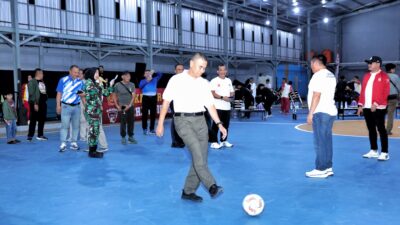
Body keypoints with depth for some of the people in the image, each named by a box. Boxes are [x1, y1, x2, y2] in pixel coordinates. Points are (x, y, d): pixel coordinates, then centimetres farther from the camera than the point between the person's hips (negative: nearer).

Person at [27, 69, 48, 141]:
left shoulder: (42, 82, 17)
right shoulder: (32, 82, -8)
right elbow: (31, 93, -14)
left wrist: (45, 101, 15)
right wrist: (35, 103, -19)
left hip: (43, 103, 8)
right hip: (35, 103, -8)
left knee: (42, 119, 10)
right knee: (33, 120, -4)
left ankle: (40, 135, 20)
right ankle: (30, 136, 1)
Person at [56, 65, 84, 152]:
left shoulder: (80, 82, 6)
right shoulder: (63, 80, -2)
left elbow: (84, 94, 12)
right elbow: (59, 94, 0)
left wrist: (81, 94, -12)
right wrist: (58, 105, -5)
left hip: (77, 106, 4)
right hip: (66, 106, -3)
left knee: (76, 125, 6)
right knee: (65, 125, -4)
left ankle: (74, 143, 15)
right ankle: (63, 144, -1)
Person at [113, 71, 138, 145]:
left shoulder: (132, 85, 2)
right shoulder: (117, 85, -3)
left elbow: (133, 96, -3)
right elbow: (115, 96, 3)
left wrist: (129, 105, -14)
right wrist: (117, 106, -5)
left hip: (130, 106, 2)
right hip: (121, 107, -2)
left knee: (131, 122, 6)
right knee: (123, 122, 1)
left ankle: (131, 136, 19)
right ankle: (123, 137, 11)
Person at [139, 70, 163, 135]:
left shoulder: (155, 79, 11)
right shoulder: (143, 81, 5)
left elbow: (160, 75, 5)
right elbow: (140, 86, -13)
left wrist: (153, 72, -7)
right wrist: (147, 80, -22)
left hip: (153, 98, 2)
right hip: (146, 98, -2)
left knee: (153, 114, 5)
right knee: (145, 114, -2)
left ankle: (152, 129, 14)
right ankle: (145, 129, 4)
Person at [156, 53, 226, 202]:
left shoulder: (204, 83, 11)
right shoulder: (177, 80, 0)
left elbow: (210, 105, 11)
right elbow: (166, 101, 1)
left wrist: (219, 124, 2)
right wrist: (160, 123, -3)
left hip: (200, 120, 5)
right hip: (183, 120, -5)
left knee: (201, 157, 2)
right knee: (197, 152, -22)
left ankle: (188, 191, 13)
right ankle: (212, 186, -23)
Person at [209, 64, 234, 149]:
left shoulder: (229, 80, 15)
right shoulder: (214, 81, -6)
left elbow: (232, 92, 20)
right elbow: (212, 93, -14)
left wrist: (231, 96, -3)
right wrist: (222, 97, -22)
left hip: (227, 107, 6)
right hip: (218, 107, -6)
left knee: (226, 125, 12)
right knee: (216, 125, -5)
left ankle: (224, 141, 24)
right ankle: (214, 142, 1)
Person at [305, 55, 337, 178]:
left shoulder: (318, 75, -11)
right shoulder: (331, 75, 18)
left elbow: (316, 96, -18)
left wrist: (310, 113, -15)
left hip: (320, 112, -10)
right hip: (330, 111, 10)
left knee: (320, 142, -6)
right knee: (327, 141, 11)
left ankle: (321, 169, -3)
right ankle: (328, 168, 15)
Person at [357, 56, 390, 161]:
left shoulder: (384, 76, -5)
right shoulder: (366, 76, 15)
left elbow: (386, 92, -12)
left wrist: (376, 103, -20)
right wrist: (361, 105, 9)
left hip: (378, 108, -7)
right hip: (366, 107, 7)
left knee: (381, 129, -2)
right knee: (371, 129, 11)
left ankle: (384, 153, 5)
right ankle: (373, 151, 21)